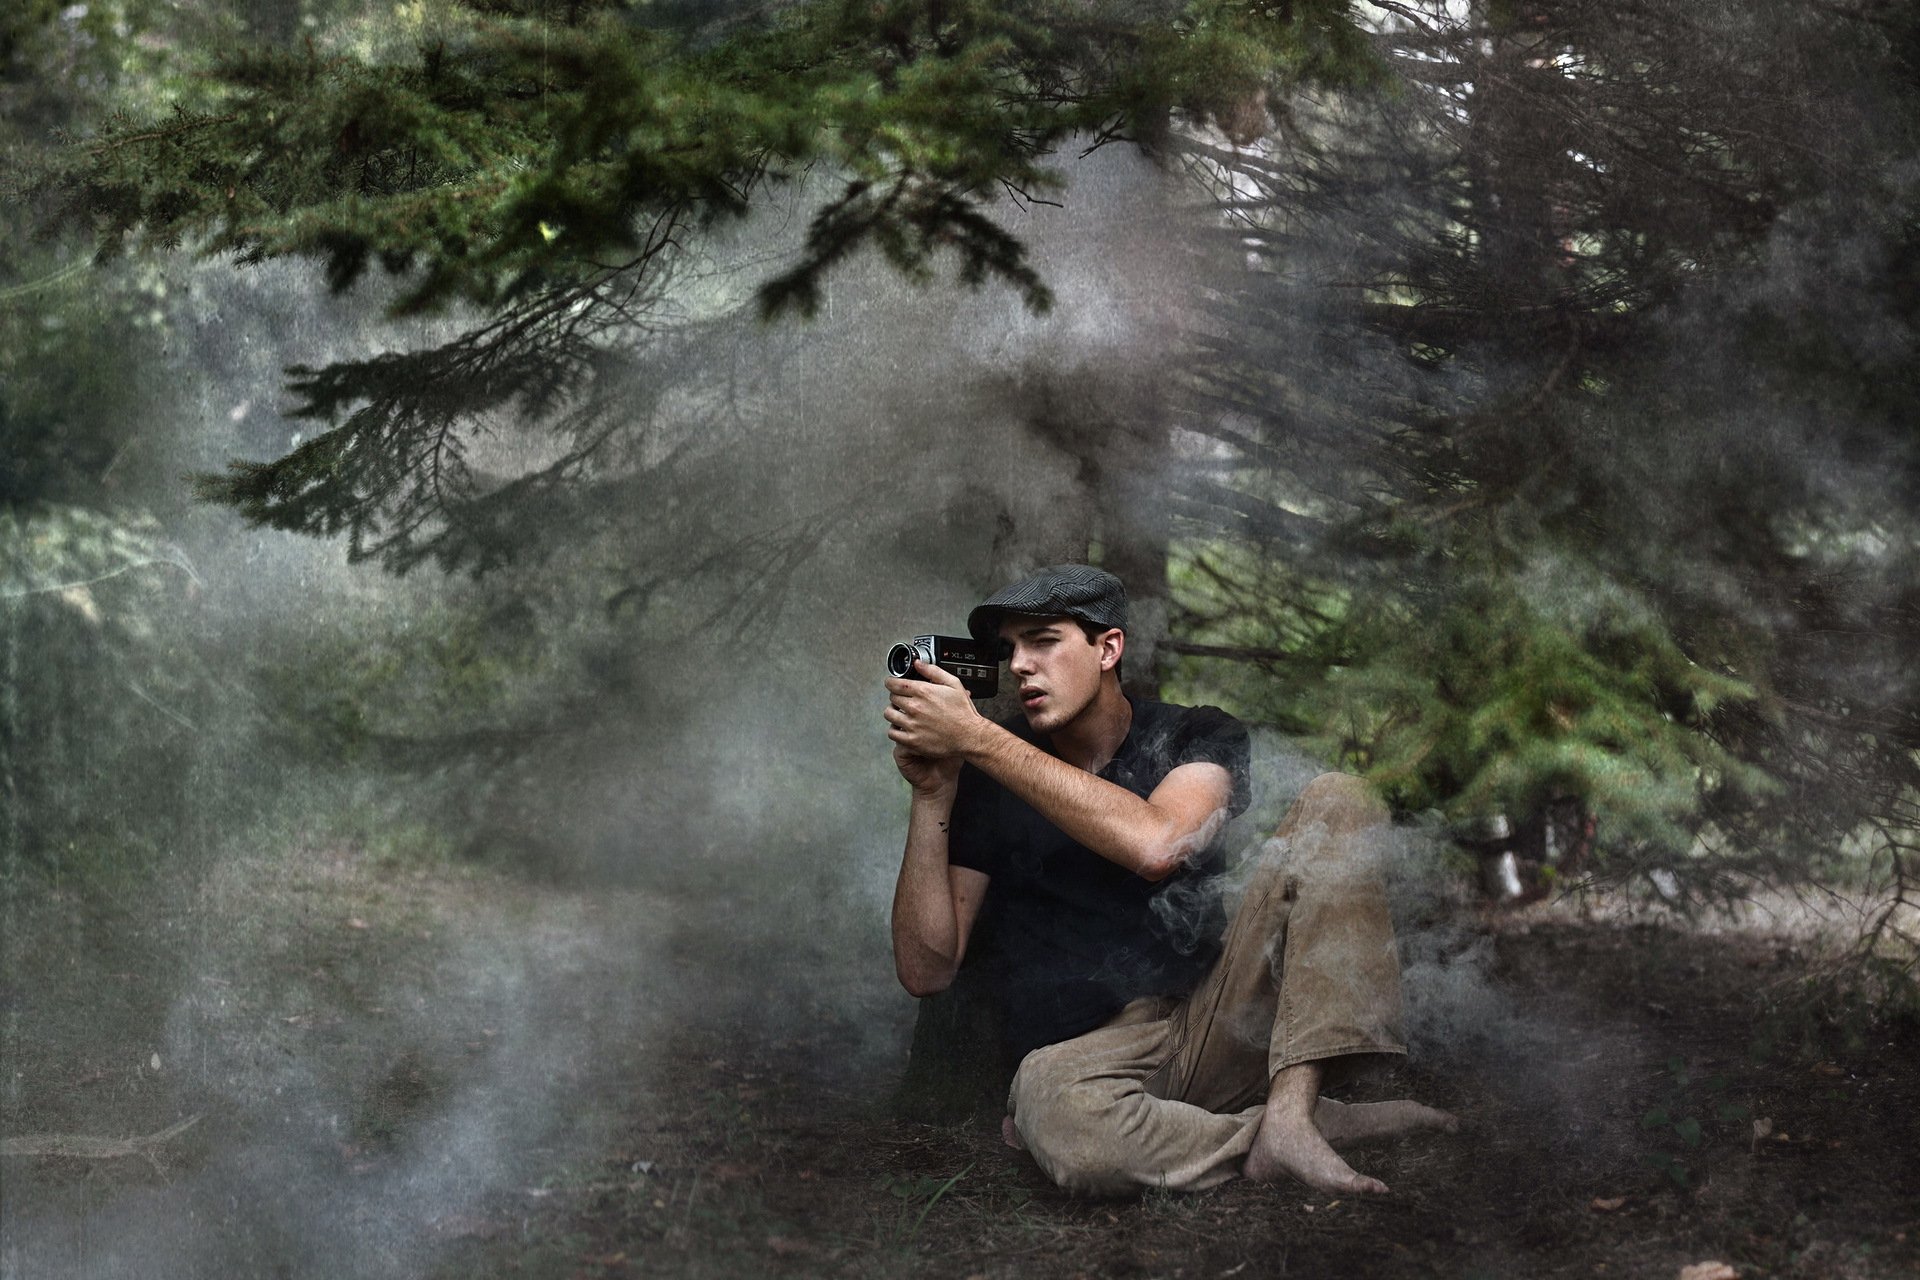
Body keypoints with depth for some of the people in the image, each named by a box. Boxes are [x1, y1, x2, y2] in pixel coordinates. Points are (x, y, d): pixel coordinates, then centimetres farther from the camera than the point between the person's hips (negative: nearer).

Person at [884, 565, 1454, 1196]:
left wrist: (975, 737, -17)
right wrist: (932, 791, -7)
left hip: (1216, 1022, 2)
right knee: (1053, 1109, -41)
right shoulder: (991, 777, 9)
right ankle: (1330, 1125, -15)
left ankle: (1289, 1114, -27)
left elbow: (1156, 845, -18)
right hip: (1088, 1052, -2)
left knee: (1337, 801, -12)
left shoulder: (1197, 737, 8)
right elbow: (926, 969, 0)